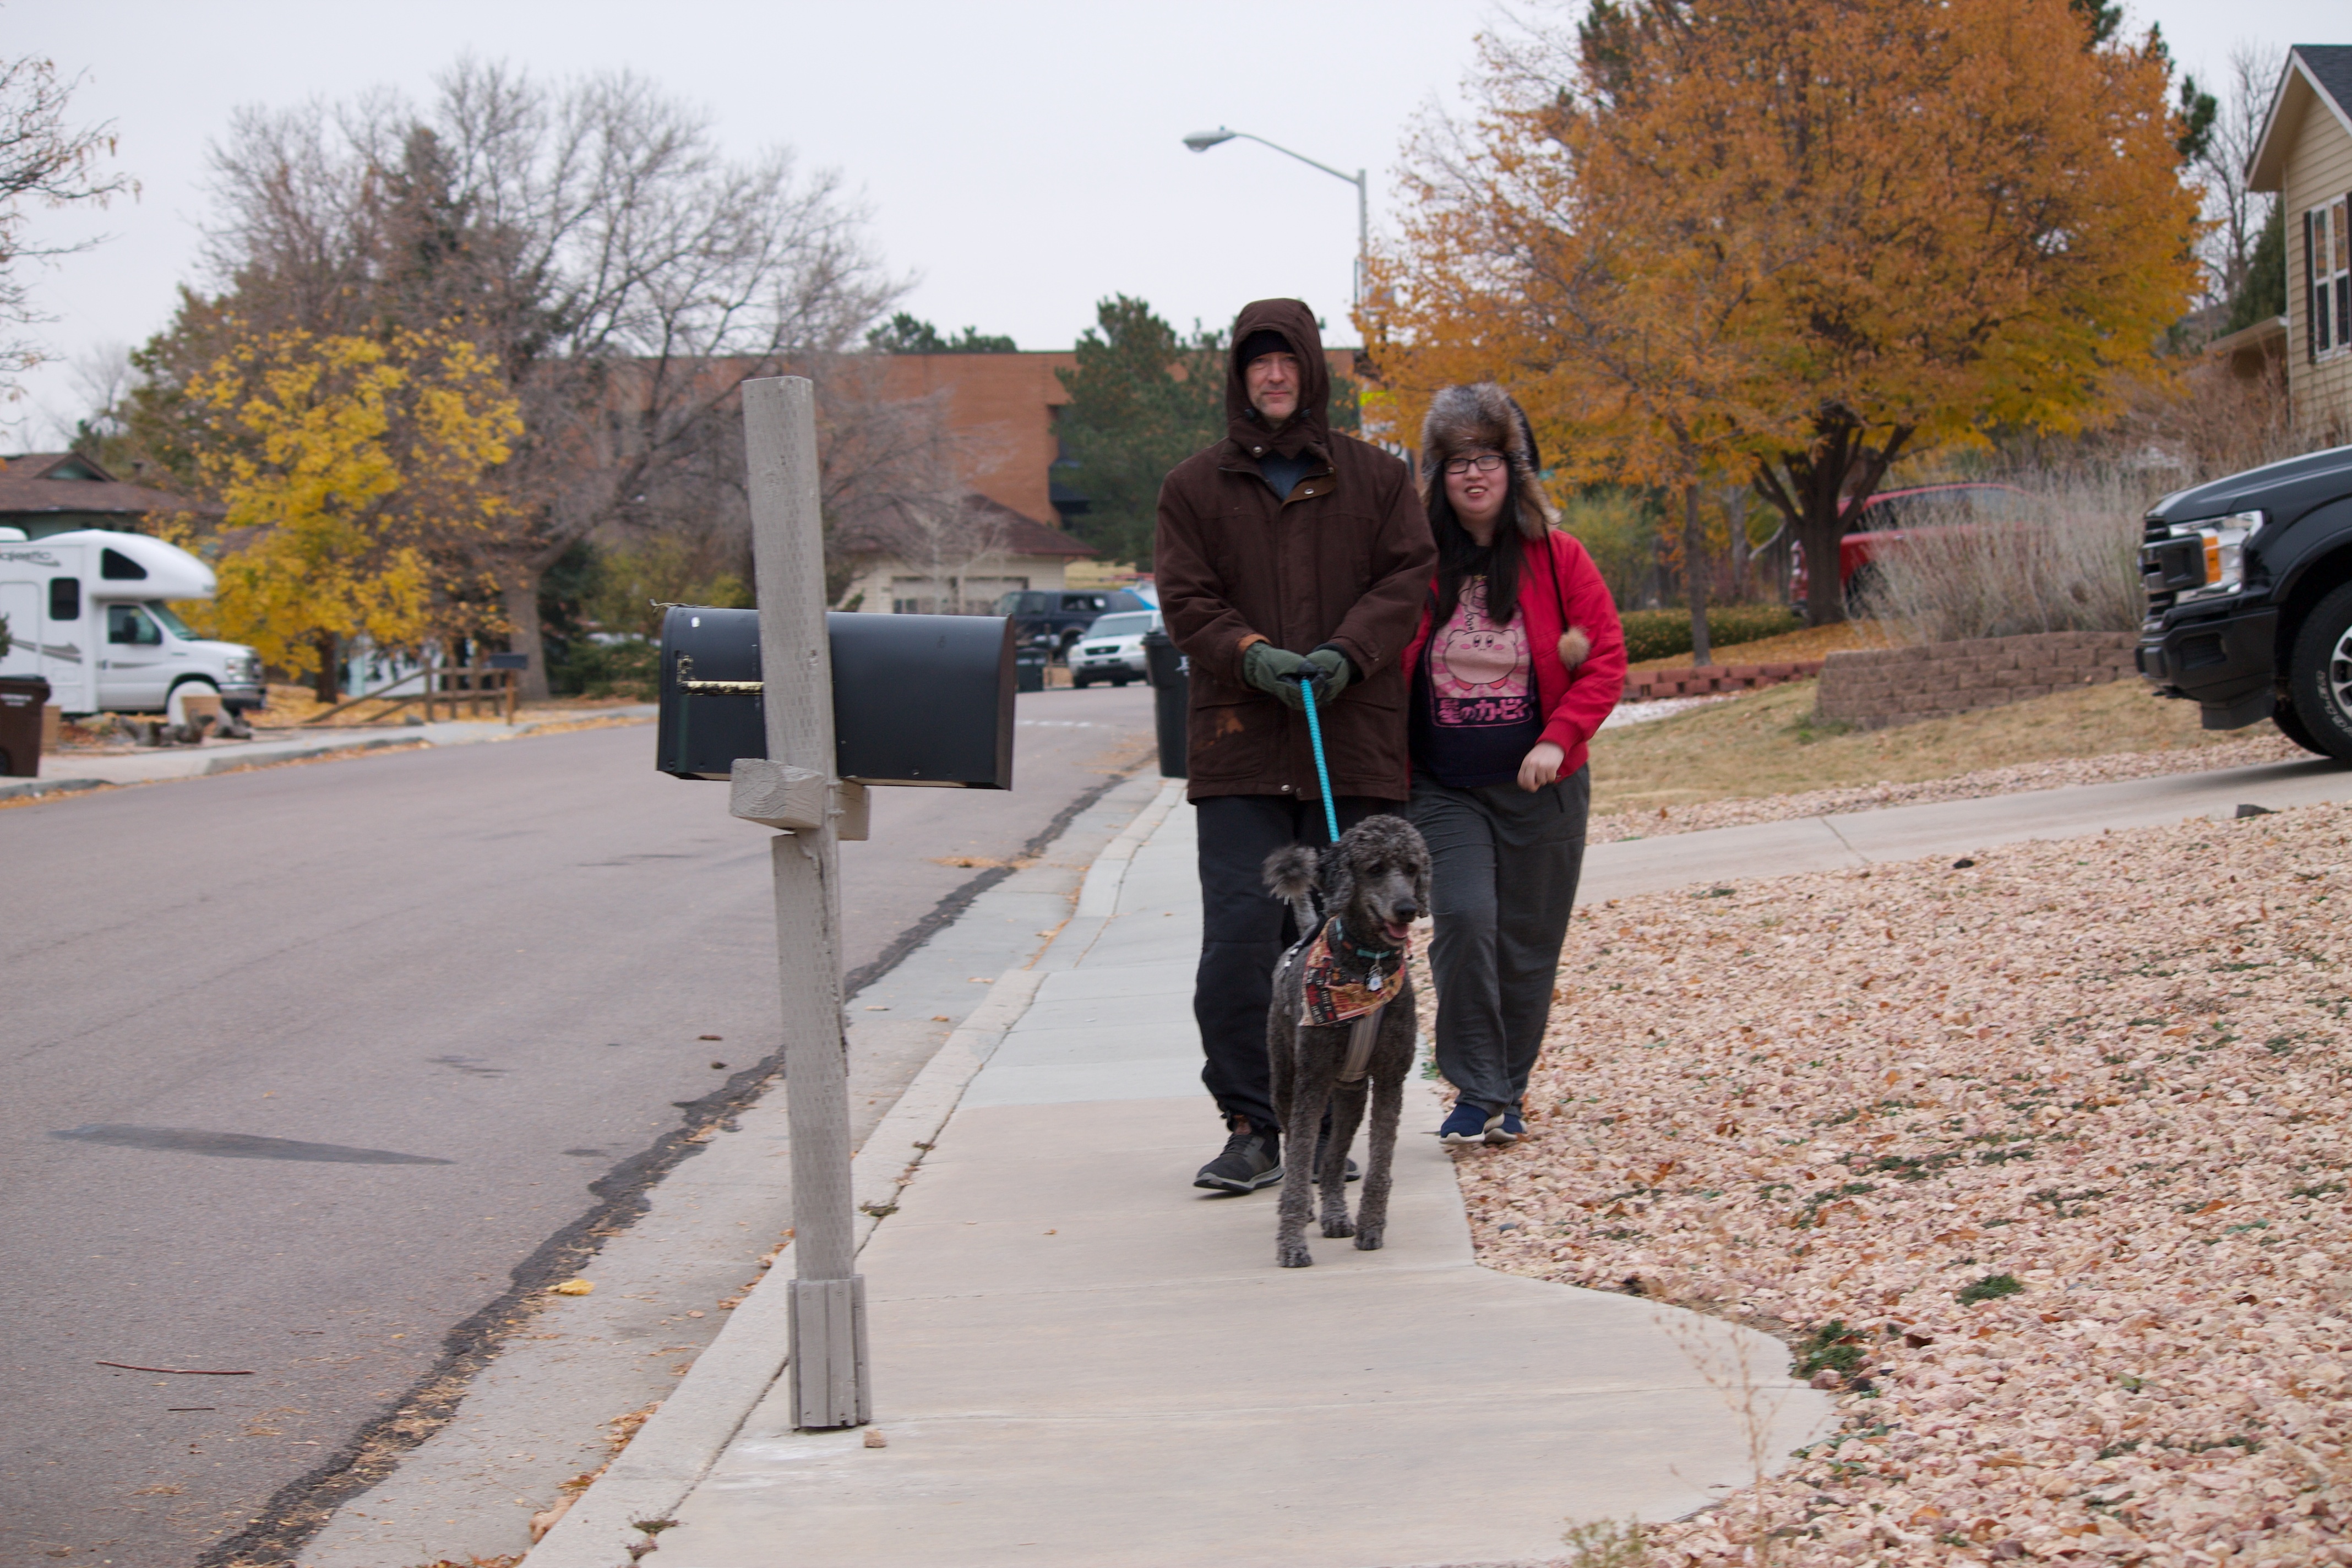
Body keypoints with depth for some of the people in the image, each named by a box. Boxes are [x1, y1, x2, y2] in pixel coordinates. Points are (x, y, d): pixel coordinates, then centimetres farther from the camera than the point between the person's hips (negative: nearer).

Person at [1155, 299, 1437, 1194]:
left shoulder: (1377, 480, 11)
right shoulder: (1194, 489, 10)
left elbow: (1409, 581, 3)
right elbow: (1185, 600, 2)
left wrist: (1346, 655, -14)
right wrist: (1251, 657, -16)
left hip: (1355, 747, 1)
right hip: (1240, 749, 0)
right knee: (1238, 941, -8)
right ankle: (1252, 1129, -2)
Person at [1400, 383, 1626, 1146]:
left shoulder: (1557, 558, -1)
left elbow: (1607, 658, -1)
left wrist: (1558, 739, -13)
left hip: (1539, 788, 1)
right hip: (1444, 789, -1)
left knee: (1527, 943, 7)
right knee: (1464, 918, -19)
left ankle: (1509, 1094, 24)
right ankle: (1476, 1093, -9)